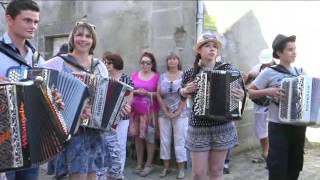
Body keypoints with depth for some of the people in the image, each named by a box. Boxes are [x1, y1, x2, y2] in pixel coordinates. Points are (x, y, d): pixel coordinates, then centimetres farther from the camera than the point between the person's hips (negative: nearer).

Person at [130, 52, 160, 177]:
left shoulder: (157, 76, 0)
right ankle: (139, 163, 17)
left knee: (149, 137, -1)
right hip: (136, 109, 3)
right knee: (137, 136, 5)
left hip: (150, 110, -3)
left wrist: (148, 93, -15)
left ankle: (149, 164, 10)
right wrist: (136, 92, -10)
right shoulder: (134, 75, 9)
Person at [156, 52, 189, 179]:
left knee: (180, 140, 0)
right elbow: (158, 95, 2)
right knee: (164, 140, 7)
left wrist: (177, 112, -11)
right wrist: (166, 112, -6)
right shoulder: (162, 77, 7)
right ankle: (166, 166, 19)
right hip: (164, 113, 3)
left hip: (181, 113, -3)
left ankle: (181, 168, 10)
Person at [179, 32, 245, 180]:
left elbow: (239, 89, 3)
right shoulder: (190, 73, -3)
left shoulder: (227, 69, -5)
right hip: (198, 128, 0)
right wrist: (185, 90, -11)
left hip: (222, 127, 0)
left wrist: (241, 94, -18)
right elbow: (182, 95, 11)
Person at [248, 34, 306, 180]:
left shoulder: (300, 72, 9)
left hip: (299, 126, 5)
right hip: (279, 127, -5)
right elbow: (250, 92, -5)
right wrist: (268, 91, -20)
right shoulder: (269, 72, -6)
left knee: (295, 168, 14)